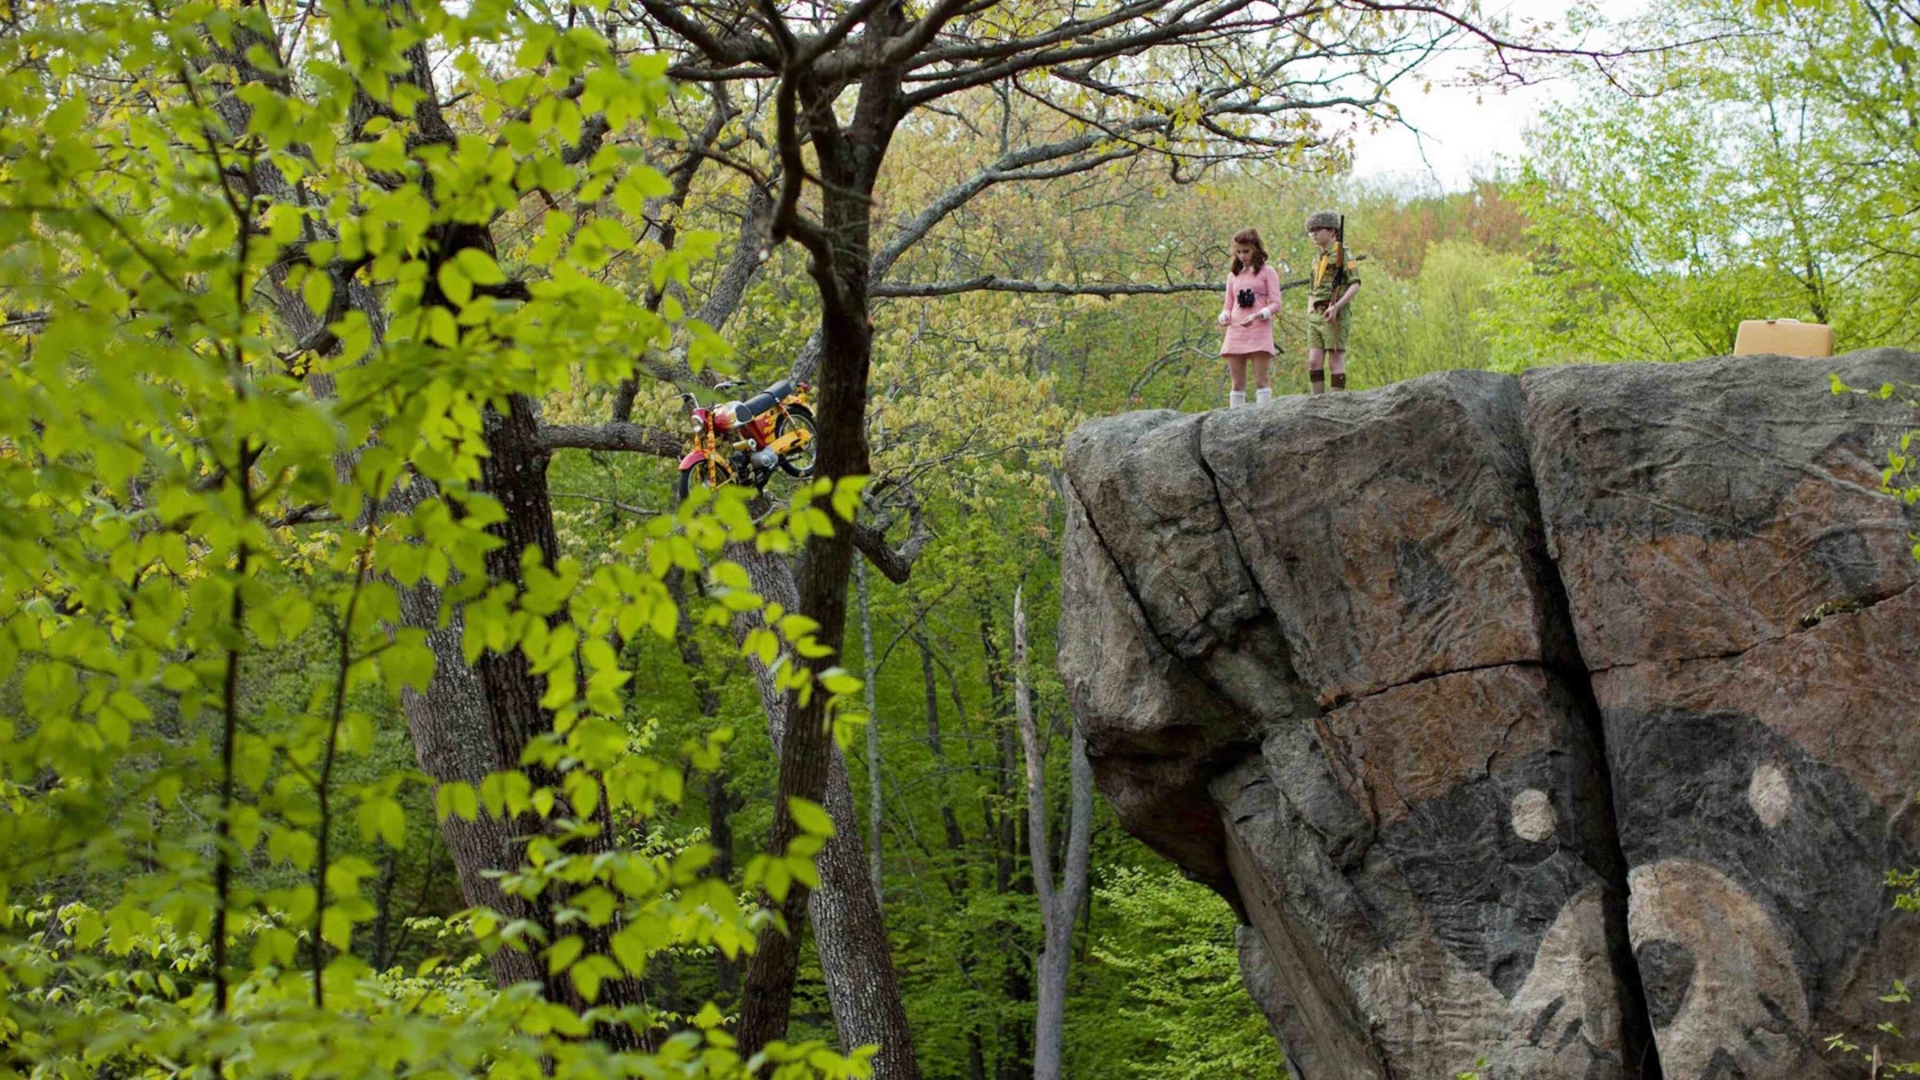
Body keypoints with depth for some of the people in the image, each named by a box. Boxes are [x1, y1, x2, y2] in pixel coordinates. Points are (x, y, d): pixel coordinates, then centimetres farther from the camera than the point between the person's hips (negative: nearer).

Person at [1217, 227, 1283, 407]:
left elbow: (1275, 303, -2)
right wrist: (1224, 316, -5)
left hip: (1259, 332, -4)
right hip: (1235, 332, 4)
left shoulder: (1267, 272, 6)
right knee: (1237, 383, 2)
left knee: (1261, 380, -10)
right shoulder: (1233, 275, 18)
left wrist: (1257, 315, -19)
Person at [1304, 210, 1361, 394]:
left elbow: (1355, 284, -11)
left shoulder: (1342, 253, -2)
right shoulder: (1318, 259, 21)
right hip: (1316, 316, 7)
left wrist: (1336, 306, -20)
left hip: (1335, 316, -7)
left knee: (1336, 361, -7)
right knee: (1314, 362, -1)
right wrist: (1309, 312, 11)